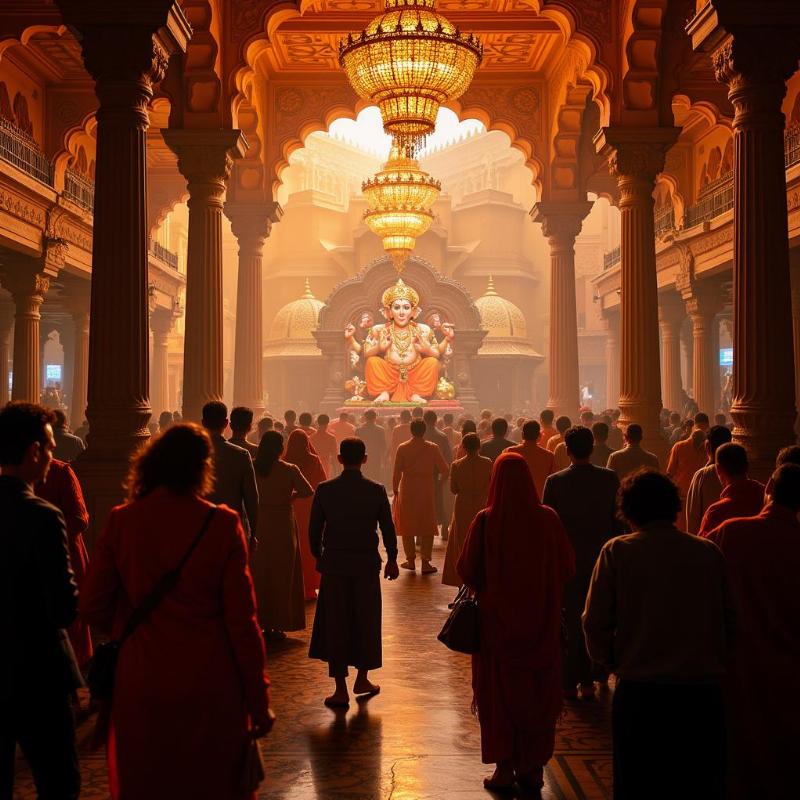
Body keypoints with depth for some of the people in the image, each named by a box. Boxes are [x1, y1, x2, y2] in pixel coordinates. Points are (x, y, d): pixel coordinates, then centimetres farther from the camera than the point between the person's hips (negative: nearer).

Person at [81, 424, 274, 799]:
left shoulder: (121, 521, -6)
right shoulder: (222, 524, -12)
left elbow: (92, 607, -2)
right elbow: (241, 619, -11)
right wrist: (259, 701, -4)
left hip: (141, 687, 2)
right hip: (209, 686, -2)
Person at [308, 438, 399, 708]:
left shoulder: (325, 490, -6)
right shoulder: (377, 490, -6)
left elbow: (314, 528, 0)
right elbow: (388, 528, -1)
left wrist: (318, 556, 15)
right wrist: (392, 559, 13)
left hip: (334, 564, 0)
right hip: (367, 564, 0)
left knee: (335, 624, 6)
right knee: (366, 621, 15)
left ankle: (341, 689, 6)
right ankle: (362, 679, 26)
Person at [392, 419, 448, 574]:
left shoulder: (402, 448, -5)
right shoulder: (433, 448, -5)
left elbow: (396, 472, -4)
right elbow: (444, 470, -2)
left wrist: (395, 490, 8)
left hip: (407, 491, 0)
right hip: (427, 491, 0)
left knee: (407, 526, 13)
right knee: (427, 526, 7)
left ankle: (411, 560, 16)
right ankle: (425, 562, 3)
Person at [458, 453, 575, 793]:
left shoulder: (485, 521, -14)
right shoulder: (548, 518, -8)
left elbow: (467, 570, -9)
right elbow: (567, 567, -2)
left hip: (498, 619, -2)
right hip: (542, 623, 2)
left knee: (500, 692, 12)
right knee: (539, 694, 14)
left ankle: (505, 768, 15)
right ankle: (533, 768, 21)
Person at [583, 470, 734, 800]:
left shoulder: (618, 552, -7)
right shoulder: (709, 553, -1)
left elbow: (596, 623, -7)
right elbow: (729, 620, 4)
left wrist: (612, 662, 11)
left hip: (639, 691, -1)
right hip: (703, 690, 2)